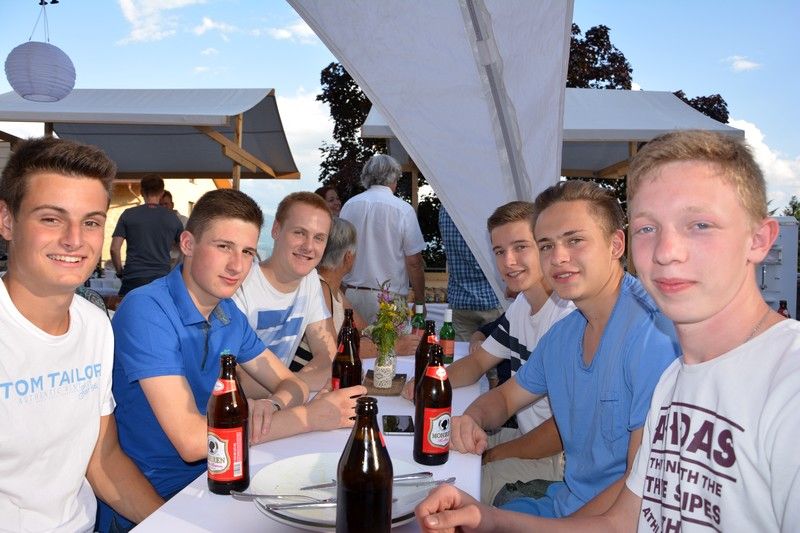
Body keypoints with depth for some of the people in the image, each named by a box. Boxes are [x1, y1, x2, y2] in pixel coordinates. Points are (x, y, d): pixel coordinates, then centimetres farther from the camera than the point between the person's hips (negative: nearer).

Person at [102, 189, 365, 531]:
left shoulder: (230, 315, 2)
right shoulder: (146, 311, -21)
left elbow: (291, 385, 7)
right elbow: (191, 440, -26)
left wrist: (272, 404, -17)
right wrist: (309, 416, -21)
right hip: (149, 500, -6)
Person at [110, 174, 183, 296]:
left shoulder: (128, 215, 3)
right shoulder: (172, 218, 7)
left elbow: (114, 249, 0)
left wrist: (120, 272, 12)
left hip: (133, 278, -1)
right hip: (162, 278, 1)